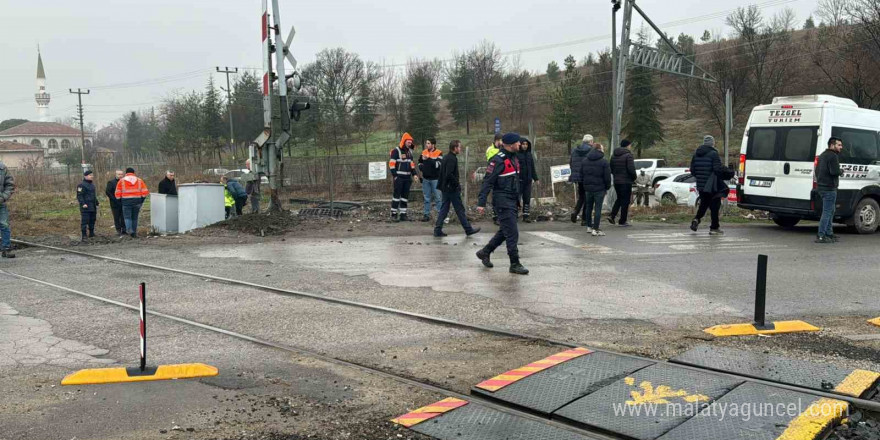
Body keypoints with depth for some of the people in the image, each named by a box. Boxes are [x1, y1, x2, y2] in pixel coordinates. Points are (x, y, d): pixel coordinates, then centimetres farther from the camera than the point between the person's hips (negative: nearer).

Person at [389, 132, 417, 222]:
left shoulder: (410, 151, 15)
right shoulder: (396, 151, -8)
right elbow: (391, 164, -10)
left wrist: (415, 174, 12)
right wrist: (394, 175, -14)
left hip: (407, 177, 7)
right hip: (399, 177, -7)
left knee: (405, 196, 8)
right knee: (397, 195, -6)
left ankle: (403, 214, 13)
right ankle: (394, 214, -2)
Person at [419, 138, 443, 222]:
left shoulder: (438, 153, -7)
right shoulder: (424, 152, 9)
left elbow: (438, 164, -20)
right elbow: (419, 162, 24)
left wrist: (429, 159, -25)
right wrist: (421, 167, 4)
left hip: (435, 179, -5)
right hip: (425, 178, 5)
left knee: (438, 197, -3)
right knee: (427, 198, 10)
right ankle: (427, 214, 15)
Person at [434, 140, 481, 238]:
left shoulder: (446, 157, 13)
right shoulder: (452, 159, -17)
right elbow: (449, 174, -26)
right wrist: (457, 183, -15)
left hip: (445, 188, 9)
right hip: (452, 188, -9)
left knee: (444, 208, 11)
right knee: (460, 209, 0)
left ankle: (438, 230, 9)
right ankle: (468, 229, 9)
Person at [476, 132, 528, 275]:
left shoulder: (513, 158, 12)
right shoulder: (499, 160, -16)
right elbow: (488, 182, -18)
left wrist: (518, 198, 20)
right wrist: (481, 203, -21)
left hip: (512, 200, 10)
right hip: (502, 201, -9)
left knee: (505, 231, 18)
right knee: (512, 233, -6)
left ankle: (485, 252, 31)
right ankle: (515, 265, 2)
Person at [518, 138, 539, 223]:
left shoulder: (529, 155, 12)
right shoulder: (516, 154, -7)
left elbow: (532, 167, 17)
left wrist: (535, 178, 15)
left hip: (528, 180, 5)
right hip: (519, 180, -5)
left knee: (527, 198, 6)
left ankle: (526, 215, 11)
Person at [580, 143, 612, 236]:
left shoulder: (584, 161, 8)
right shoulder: (604, 162, -9)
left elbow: (581, 175, 12)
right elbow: (607, 177, -10)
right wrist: (607, 187, 3)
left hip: (588, 188, 5)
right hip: (599, 188, -5)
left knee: (588, 207, 16)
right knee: (598, 208, -4)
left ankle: (589, 226, 25)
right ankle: (595, 229, -6)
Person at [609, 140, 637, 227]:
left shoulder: (614, 156, 10)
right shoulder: (628, 155, -12)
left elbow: (611, 169, 13)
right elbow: (631, 169, -20)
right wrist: (634, 178, -4)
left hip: (616, 181, 7)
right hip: (626, 182, -7)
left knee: (619, 198, 21)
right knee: (625, 201, 2)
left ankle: (612, 216, 7)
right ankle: (622, 221, 4)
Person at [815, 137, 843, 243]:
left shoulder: (822, 155, 17)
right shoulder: (833, 156, -14)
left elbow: (817, 171, 23)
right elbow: (835, 172, -24)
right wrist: (840, 172, -4)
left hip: (821, 186, 10)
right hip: (829, 188, -10)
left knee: (830, 211, 20)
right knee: (827, 212, -8)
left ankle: (829, 233, 27)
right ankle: (821, 237, -9)